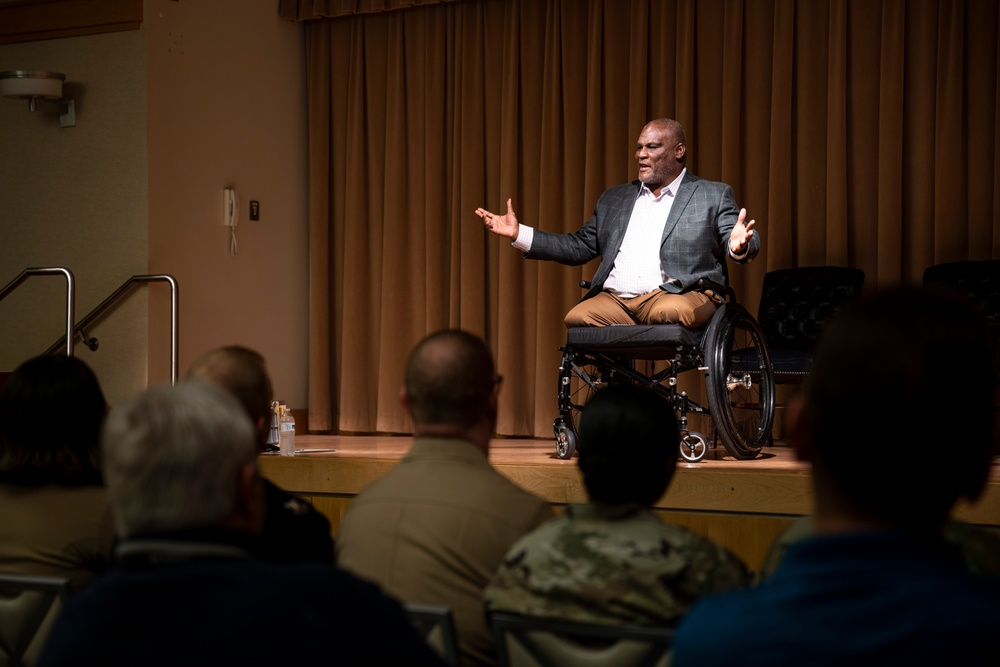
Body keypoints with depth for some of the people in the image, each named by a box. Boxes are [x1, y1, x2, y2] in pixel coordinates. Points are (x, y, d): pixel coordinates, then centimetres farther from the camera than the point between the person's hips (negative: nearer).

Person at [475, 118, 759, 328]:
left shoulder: (713, 196, 12)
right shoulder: (614, 199, 27)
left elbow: (743, 243, -1)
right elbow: (578, 247, 27)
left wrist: (739, 246, -28)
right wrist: (519, 234, 17)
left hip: (677, 295, -4)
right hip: (614, 299, 4)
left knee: (669, 312, -39)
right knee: (576, 318, -27)